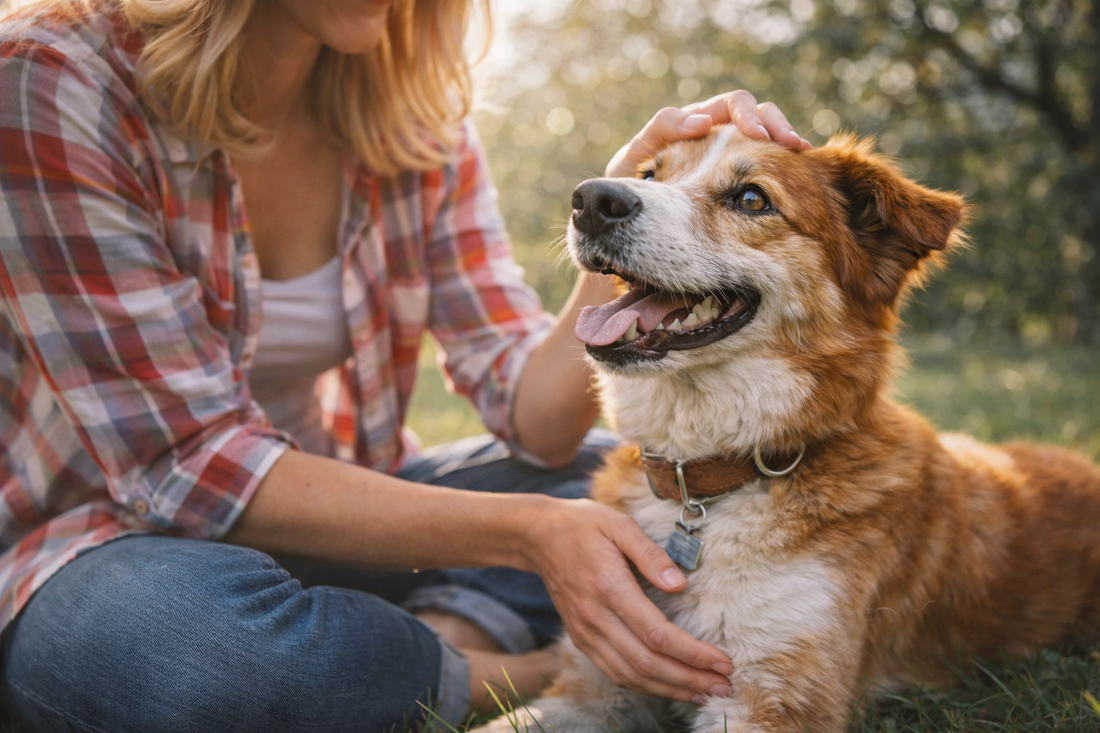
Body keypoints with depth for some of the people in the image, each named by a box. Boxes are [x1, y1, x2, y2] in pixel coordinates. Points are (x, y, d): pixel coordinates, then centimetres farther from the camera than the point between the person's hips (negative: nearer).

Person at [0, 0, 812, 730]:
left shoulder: (414, 118, -4)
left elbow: (534, 419, -8)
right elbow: (185, 461, -25)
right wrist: (525, 531, -34)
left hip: (330, 512, 5)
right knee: (169, 626, -39)